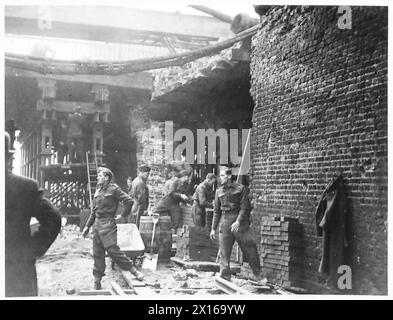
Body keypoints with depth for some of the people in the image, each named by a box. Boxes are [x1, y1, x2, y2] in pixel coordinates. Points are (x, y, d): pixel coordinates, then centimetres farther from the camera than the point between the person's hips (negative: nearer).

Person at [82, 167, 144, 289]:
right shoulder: (98, 191, 15)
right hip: (97, 223, 7)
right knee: (97, 254, 8)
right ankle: (97, 281, 15)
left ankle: (134, 270, -2)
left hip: (108, 224, -7)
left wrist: (123, 215, -4)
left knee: (113, 249, -13)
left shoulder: (114, 189, -8)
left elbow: (129, 201, -13)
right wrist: (87, 226, 19)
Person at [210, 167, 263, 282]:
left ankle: (258, 275, 11)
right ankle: (224, 278, 8)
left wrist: (238, 221, -17)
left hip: (240, 223, -3)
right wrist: (213, 228, 13)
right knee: (224, 254, 1)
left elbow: (244, 208, -5)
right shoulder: (219, 191, 13)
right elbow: (217, 211, 16)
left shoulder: (241, 189, 1)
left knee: (250, 249, -2)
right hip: (224, 223, 3)